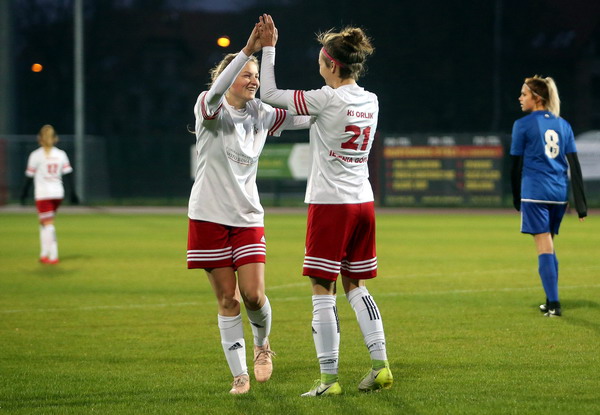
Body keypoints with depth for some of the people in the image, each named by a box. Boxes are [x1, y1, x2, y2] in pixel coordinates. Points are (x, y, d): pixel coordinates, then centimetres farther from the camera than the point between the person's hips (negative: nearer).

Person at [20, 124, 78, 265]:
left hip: (43, 194, -5)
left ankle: (53, 256, -9)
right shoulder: (61, 154, 6)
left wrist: (23, 194, 6)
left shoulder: (35, 155, -5)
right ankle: (44, 254, 17)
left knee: (48, 224, -3)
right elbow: (68, 175, 3)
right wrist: (73, 193, 6)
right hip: (58, 193, 5)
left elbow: (29, 177, -3)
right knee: (45, 223, 18)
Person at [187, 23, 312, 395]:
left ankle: (262, 344, 26)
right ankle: (240, 374, 8)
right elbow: (216, 93, -31)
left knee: (254, 295, -5)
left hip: (248, 218, 3)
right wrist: (247, 51, -40)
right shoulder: (210, 109, -8)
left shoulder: (260, 114, 7)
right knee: (228, 300, 0)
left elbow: (304, 118, 10)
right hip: (210, 216, -3)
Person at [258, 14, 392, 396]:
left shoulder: (327, 99, -13)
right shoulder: (370, 102, 7)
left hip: (330, 204, -7)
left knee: (323, 289, -2)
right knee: (355, 285, 16)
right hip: (363, 202, 7)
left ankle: (329, 378, -3)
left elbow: (270, 95, -5)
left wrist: (269, 47, 3)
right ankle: (380, 364, 8)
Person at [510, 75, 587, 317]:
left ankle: (554, 304, -11)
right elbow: (574, 165, 6)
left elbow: (516, 165, 0)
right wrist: (581, 204, 6)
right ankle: (550, 302, 19)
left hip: (534, 194, -5)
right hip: (559, 195, 5)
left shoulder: (523, 125, -4)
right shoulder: (563, 125, 10)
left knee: (545, 248, -6)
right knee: (549, 247, 17)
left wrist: (517, 199, 12)